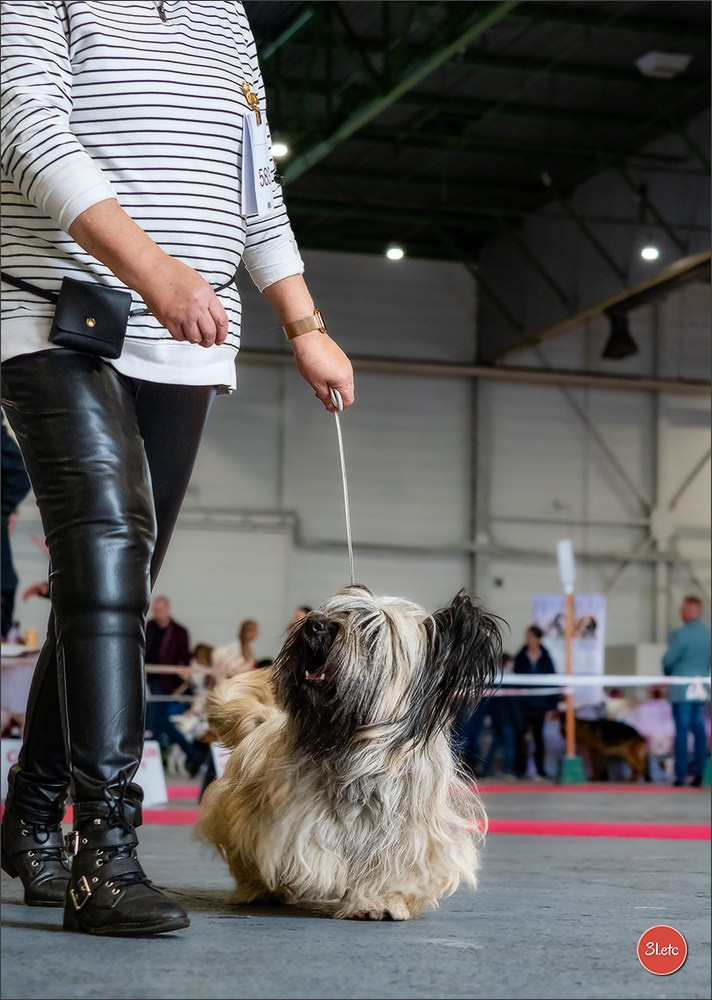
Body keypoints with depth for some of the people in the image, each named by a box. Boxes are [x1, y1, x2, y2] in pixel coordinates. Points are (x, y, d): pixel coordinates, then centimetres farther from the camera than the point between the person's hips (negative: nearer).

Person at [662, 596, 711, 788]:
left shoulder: (680, 634, -15)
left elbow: (668, 660, -10)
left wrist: (668, 674, 10)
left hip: (682, 689, -5)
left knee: (681, 731, -3)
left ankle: (680, 775, -2)